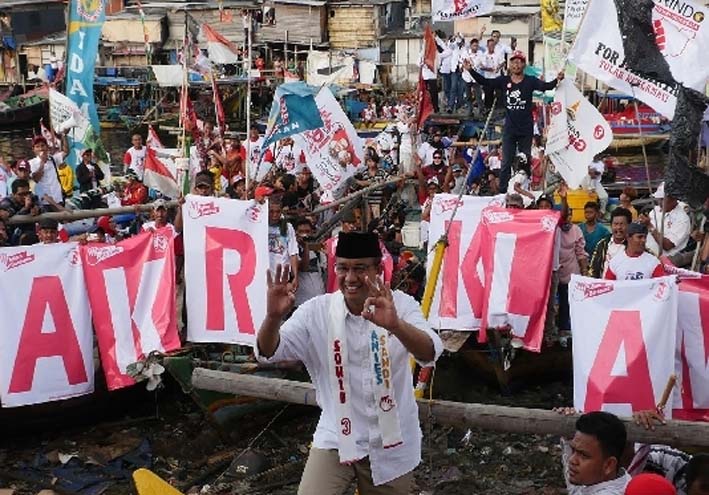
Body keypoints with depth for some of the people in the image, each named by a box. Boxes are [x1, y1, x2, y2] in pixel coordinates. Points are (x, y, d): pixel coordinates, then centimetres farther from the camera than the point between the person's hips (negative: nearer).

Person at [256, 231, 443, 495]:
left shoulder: (401, 305, -12)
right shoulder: (317, 311, -9)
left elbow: (430, 354, -27)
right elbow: (268, 353, -14)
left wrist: (395, 325, -48)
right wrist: (273, 317, -36)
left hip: (392, 444, 0)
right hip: (336, 438, 0)